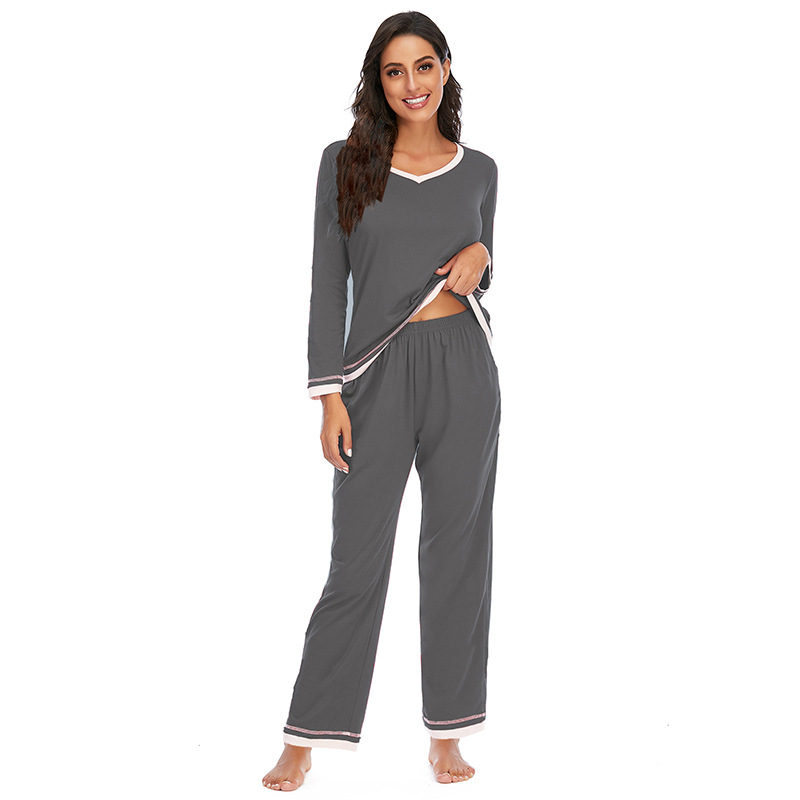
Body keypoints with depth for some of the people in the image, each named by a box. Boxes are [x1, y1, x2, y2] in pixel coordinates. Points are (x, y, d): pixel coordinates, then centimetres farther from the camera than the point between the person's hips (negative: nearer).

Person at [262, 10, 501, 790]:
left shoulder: (478, 170, 9)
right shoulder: (345, 162, 2)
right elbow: (328, 283, 0)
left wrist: (481, 256, -5)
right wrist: (329, 393, -7)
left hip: (463, 367, 2)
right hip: (378, 373, -2)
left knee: (456, 548, 7)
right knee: (357, 559, 0)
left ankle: (446, 732, 20)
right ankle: (305, 740, 12)